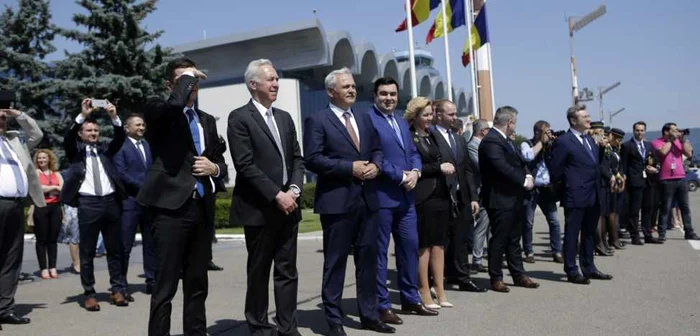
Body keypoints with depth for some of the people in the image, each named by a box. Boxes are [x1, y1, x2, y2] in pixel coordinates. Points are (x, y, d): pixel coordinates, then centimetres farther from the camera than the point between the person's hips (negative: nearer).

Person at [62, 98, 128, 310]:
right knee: (87, 252, 3)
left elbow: (120, 139, 1)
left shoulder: (104, 149, 16)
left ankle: (117, 290, 15)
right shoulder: (76, 150, 9)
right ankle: (89, 294, 10)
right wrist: (82, 115, -22)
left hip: (110, 201, 3)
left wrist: (114, 117, -15)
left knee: (115, 249, 7)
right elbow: (68, 139, -11)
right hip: (87, 203, -3)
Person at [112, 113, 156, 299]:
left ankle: (152, 281, 18)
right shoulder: (121, 147, -2)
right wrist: (143, 187, -12)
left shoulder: (148, 145, 16)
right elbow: (121, 173, -11)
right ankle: (122, 286, 7)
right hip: (130, 202, -6)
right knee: (125, 246, -1)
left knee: (151, 244, 9)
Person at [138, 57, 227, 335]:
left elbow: (221, 161, 23)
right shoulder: (156, 110, -1)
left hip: (202, 208, 6)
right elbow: (175, 104, -25)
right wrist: (187, 76, -9)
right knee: (165, 286, -2)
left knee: (198, 284, 14)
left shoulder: (207, 120, 18)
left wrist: (214, 168, 0)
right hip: (171, 207, -6)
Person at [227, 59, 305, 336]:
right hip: (259, 208, -6)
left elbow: (297, 159, 13)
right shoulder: (239, 118, -6)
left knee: (287, 271, 8)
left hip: (288, 205, 6)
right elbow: (246, 165, -14)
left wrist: (294, 189, -5)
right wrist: (276, 195, -16)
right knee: (258, 272, 7)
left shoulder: (285, 117, 15)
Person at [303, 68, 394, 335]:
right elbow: (312, 159, -13)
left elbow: (377, 149, 19)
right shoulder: (317, 120, -4)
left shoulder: (364, 118, 16)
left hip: (367, 200, 6)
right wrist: (350, 167, -17)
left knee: (368, 258, 13)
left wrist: (375, 165, -4)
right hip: (337, 201, -6)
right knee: (335, 261, 3)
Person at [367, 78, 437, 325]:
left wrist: (415, 172, -3)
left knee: (410, 246, 13)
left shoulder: (402, 123, 19)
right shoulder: (367, 119, -9)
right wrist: (401, 176, -15)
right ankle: (382, 305, 10)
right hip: (381, 196, -8)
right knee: (379, 251, 1)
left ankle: (411, 299, 26)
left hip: (406, 196, 8)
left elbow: (413, 152, 18)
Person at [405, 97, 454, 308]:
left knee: (439, 244, 9)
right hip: (422, 197, -7)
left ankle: (440, 292, 16)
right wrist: (439, 167, -13)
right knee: (423, 245, -1)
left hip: (440, 194, 8)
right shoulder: (409, 138, -8)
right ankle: (424, 293, 8)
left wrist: (446, 168, 6)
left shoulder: (432, 136, 17)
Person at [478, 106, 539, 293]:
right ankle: (496, 278, 10)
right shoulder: (491, 142, -18)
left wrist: (528, 176, -4)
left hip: (514, 198, 10)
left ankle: (518, 275, 26)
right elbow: (502, 168, -25)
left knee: (514, 239, 16)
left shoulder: (507, 141, 15)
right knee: (499, 240, 0)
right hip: (500, 199, -10)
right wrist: (523, 181, -15)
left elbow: (520, 162, 16)